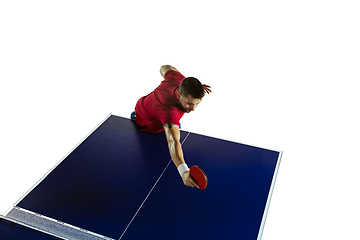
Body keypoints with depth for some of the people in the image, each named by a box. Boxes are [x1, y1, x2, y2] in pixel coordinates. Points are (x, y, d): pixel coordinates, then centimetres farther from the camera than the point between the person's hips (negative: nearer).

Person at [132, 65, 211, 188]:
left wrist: (194, 86, -11)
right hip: (146, 125, -5)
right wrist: (183, 170, -86)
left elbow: (164, 68, -11)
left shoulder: (177, 77, -35)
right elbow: (172, 142, -70)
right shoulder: (171, 112, -55)